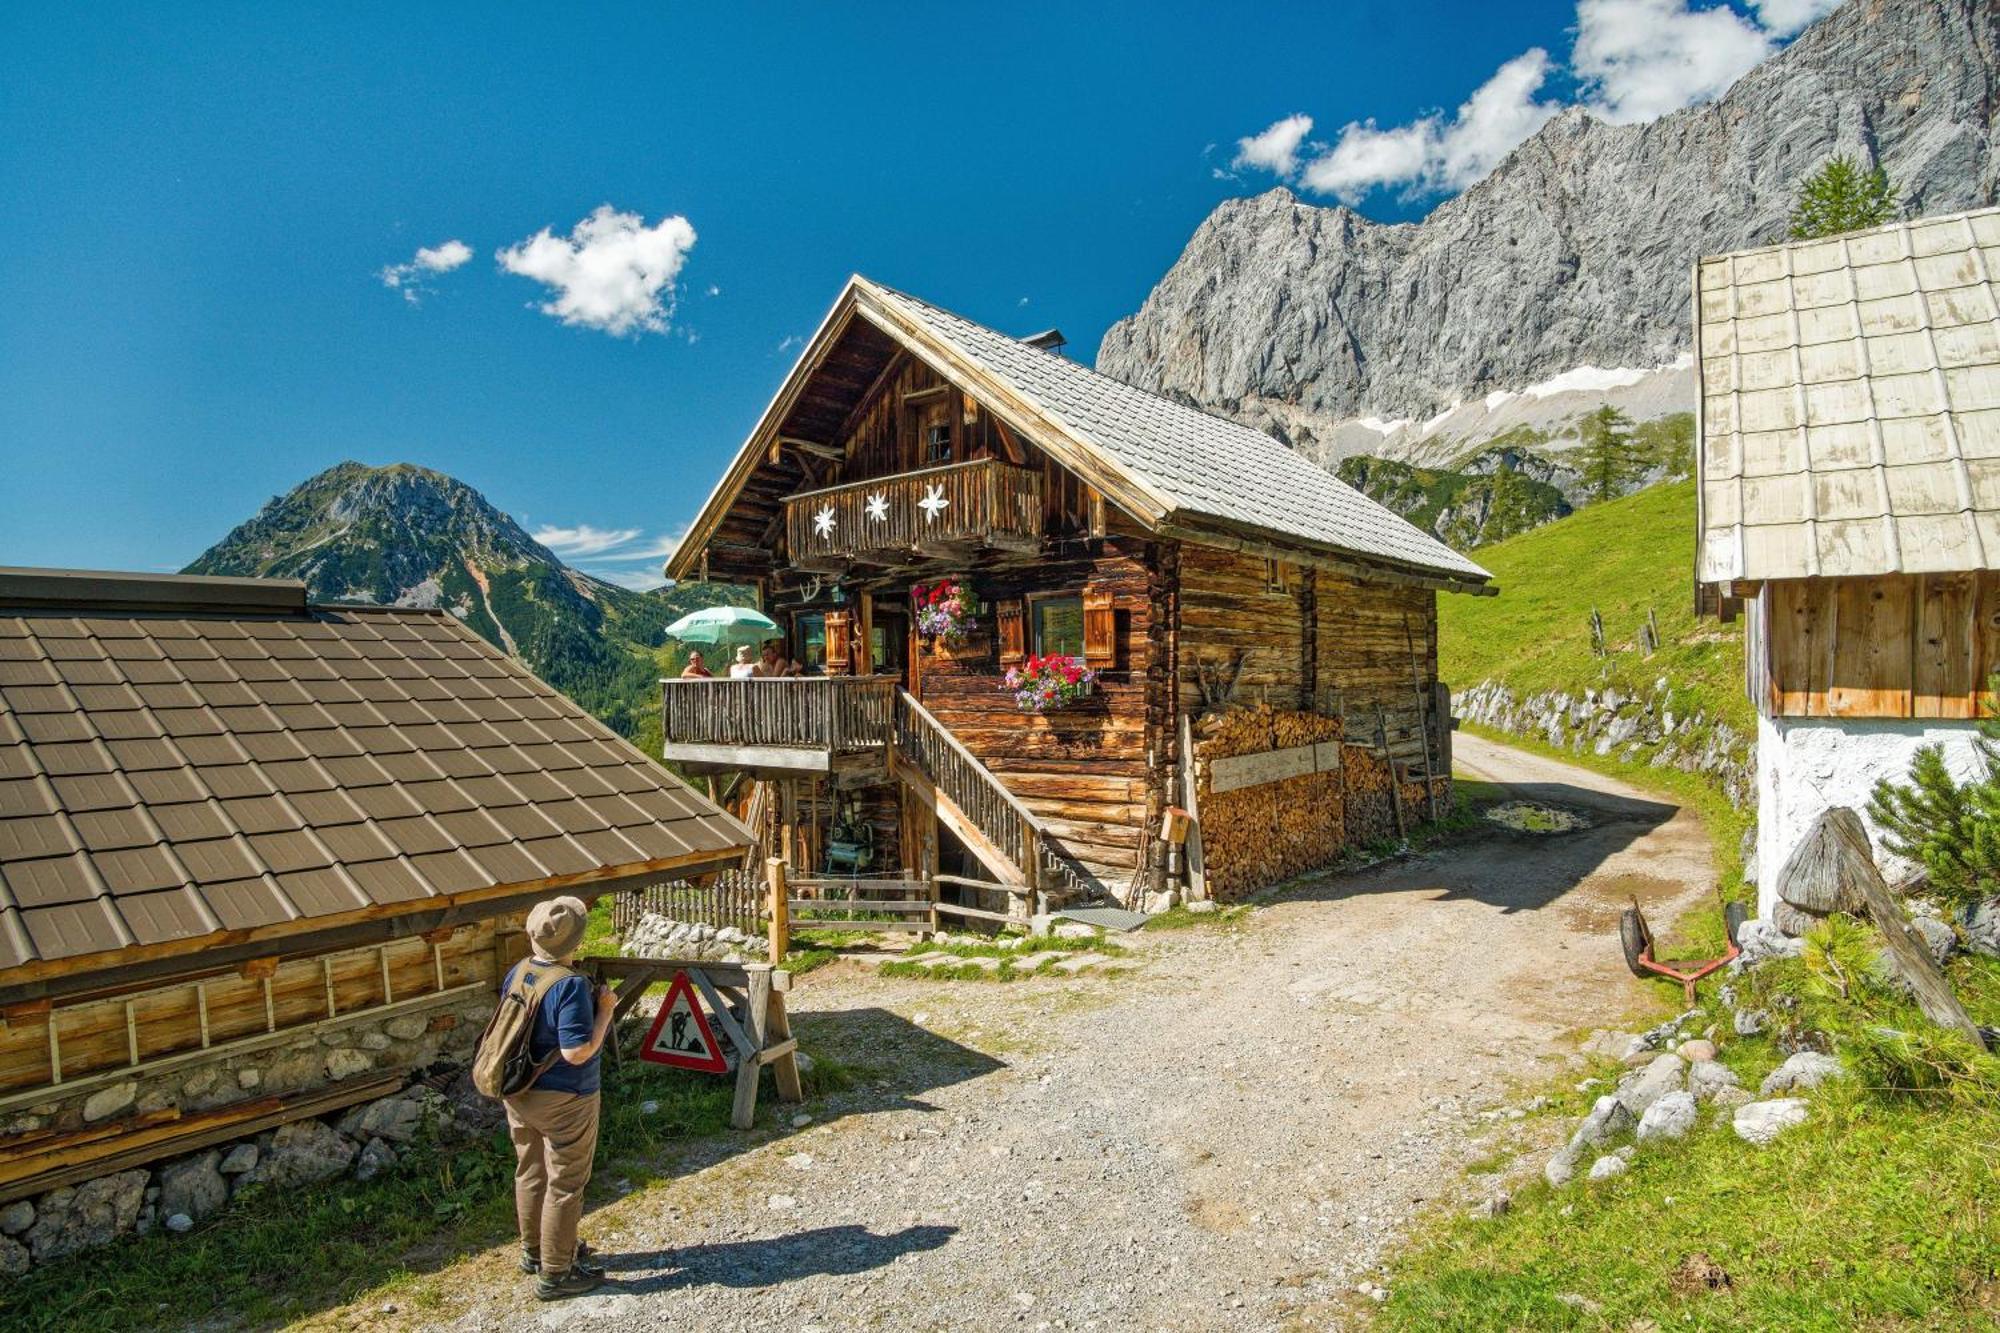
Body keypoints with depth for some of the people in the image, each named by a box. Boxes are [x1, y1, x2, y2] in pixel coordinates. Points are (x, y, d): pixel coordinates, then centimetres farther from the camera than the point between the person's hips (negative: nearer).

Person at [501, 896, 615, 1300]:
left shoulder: (516, 973, -3)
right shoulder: (572, 986, -27)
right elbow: (577, 1052, -29)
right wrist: (605, 1009, -19)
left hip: (519, 1095, 8)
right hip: (563, 1100, -8)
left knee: (530, 1174, 24)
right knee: (564, 1185, 8)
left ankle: (534, 1251, 42)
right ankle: (555, 1273, 20)